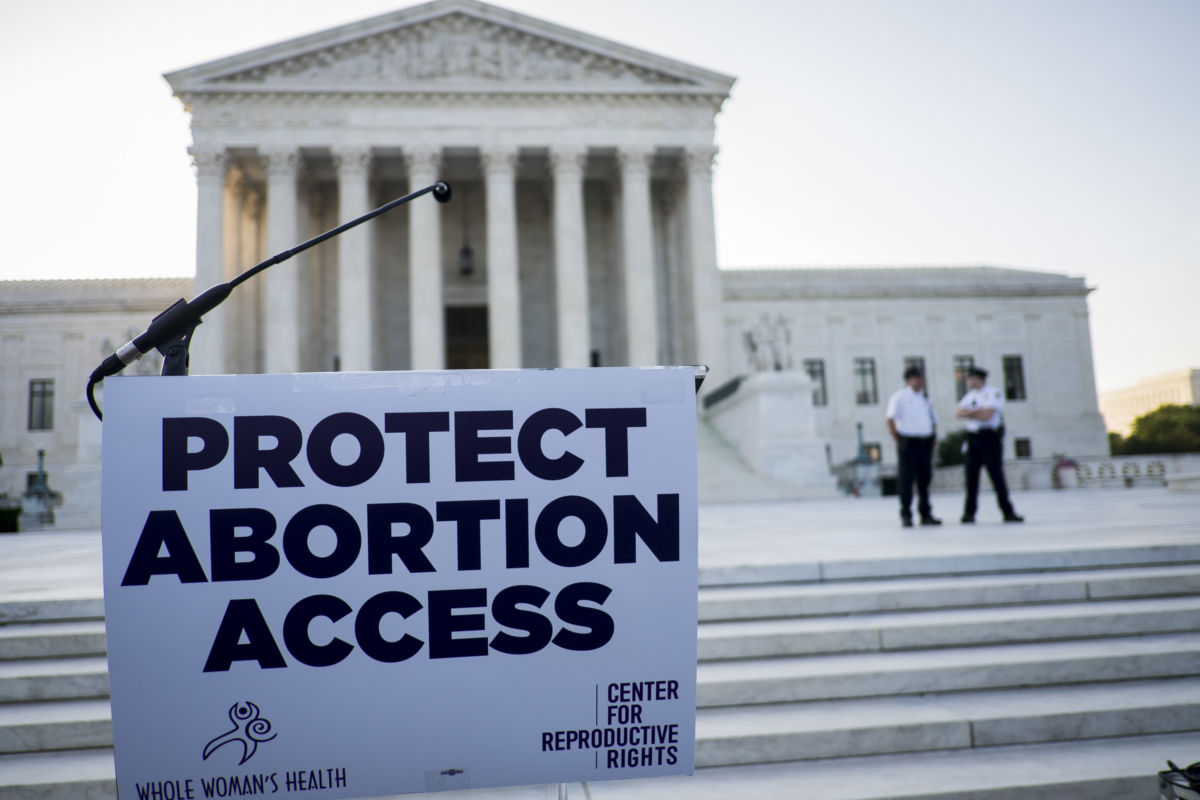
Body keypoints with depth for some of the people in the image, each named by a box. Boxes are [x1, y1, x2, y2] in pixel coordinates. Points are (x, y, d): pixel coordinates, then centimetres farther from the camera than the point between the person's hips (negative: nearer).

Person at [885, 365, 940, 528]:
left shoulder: (925, 398, 16)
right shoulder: (899, 397, -4)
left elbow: (933, 419, 25)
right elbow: (890, 419, -12)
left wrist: (934, 436, 12)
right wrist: (897, 440, -14)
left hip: (926, 443, 6)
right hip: (908, 443, -6)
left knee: (925, 478, 9)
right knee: (907, 479, -4)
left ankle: (926, 514, 17)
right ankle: (906, 515, 3)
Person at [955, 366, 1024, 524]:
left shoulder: (994, 393, -4)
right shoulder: (970, 395, 17)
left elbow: (987, 415, -15)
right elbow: (958, 413, 6)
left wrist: (968, 413, -2)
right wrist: (977, 411, -8)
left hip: (990, 438, -6)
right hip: (972, 438, 6)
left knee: (997, 475, -6)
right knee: (971, 476, 4)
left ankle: (1008, 512, 1)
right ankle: (969, 512, 10)